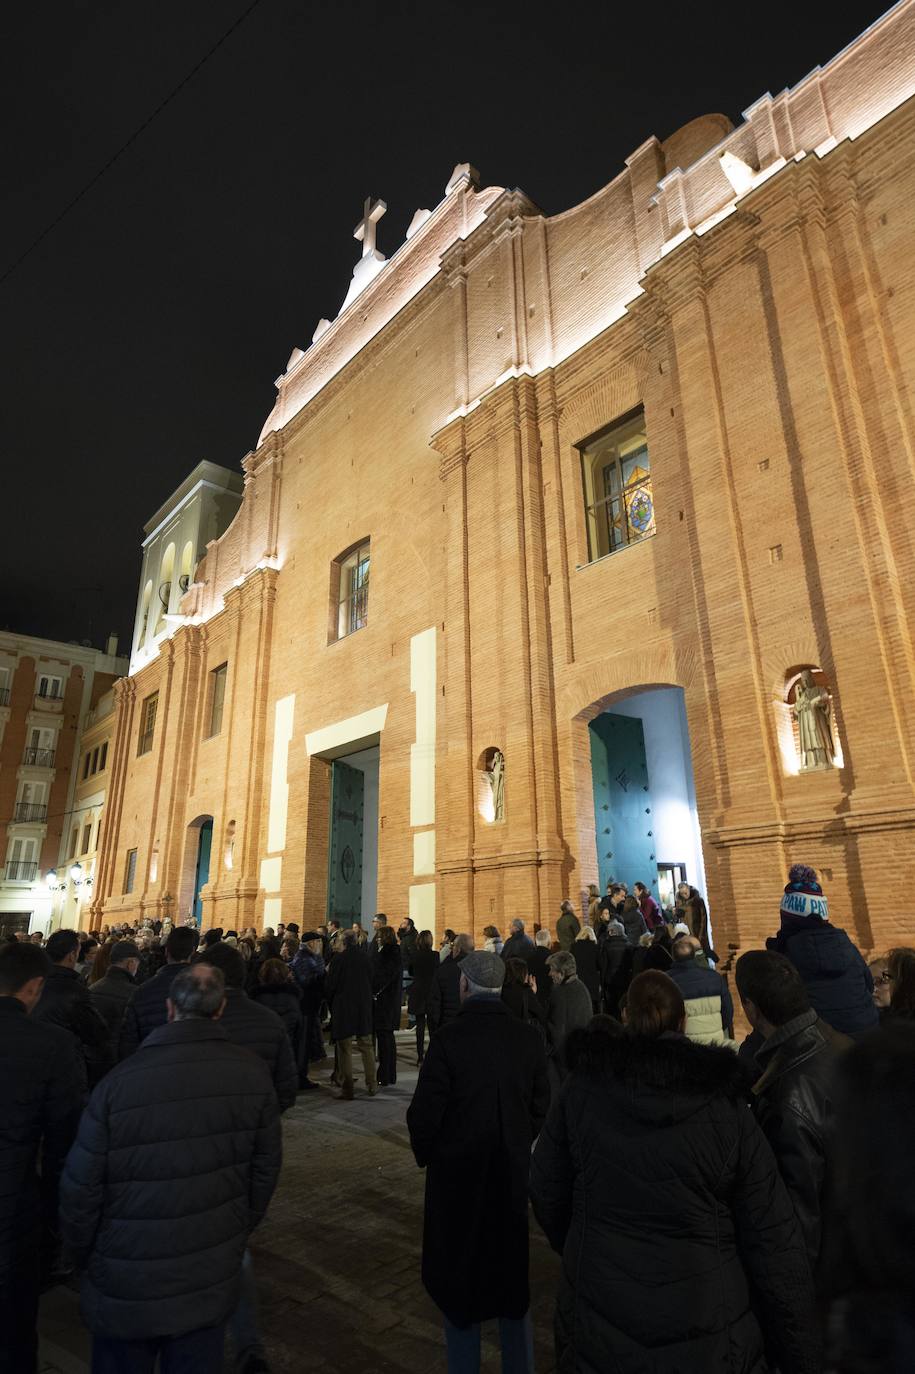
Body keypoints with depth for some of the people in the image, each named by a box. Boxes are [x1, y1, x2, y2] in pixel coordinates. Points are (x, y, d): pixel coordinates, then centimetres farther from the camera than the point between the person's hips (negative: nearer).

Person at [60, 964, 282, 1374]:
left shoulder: (119, 1082, -22)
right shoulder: (253, 1073, -14)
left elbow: (80, 1187, -12)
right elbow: (265, 1168, -4)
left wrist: (84, 1257, 7)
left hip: (126, 1293, -1)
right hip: (213, 1283, 1)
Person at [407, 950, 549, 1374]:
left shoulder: (448, 1038, -22)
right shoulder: (528, 1037, -10)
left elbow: (425, 1113, -17)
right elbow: (541, 1106, -2)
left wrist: (425, 1154, 2)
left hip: (457, 1171, -3)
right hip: (514, 1173, 4)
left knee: (458, 1279, 16)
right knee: (512, 1276, 22)